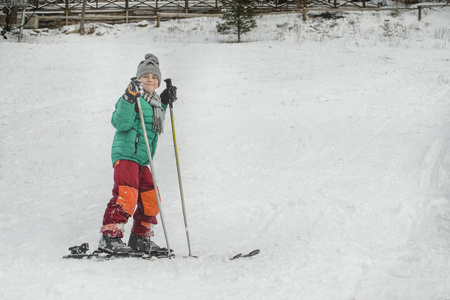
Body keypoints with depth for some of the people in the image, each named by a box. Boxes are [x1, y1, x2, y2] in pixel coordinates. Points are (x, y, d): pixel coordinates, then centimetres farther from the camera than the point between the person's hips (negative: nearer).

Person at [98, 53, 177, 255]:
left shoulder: (154, 102, 17)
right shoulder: (133, 98, -8)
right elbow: (121, 124, -20)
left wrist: (164, 103, 24)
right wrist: (130, 98, -28)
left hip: (142, 159, 9)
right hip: (126, 154, -9)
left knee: (150, 198, 11)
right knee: (126, 194, -21)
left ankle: (140, 239, 22)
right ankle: (110, 236, -21)